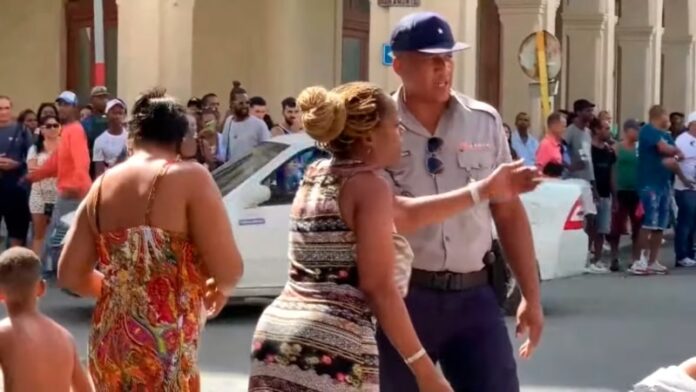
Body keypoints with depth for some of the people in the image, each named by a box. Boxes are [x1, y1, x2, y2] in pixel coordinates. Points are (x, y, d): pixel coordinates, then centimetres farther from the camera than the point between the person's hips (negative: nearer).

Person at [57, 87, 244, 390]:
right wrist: (220, 288, 10)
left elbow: (70, 275, 13)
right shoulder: (189, 177, -7)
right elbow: (228, 268, -13)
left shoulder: (102, 186, 11)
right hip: (164, 348, -6)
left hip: (108, 341, 7)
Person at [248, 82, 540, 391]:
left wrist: (485, 190, 29)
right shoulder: (367, 184, -8)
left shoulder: (316, 175, 18)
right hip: (331, 348, -9)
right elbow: (378, 287, -13)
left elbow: (404, 214, 23)